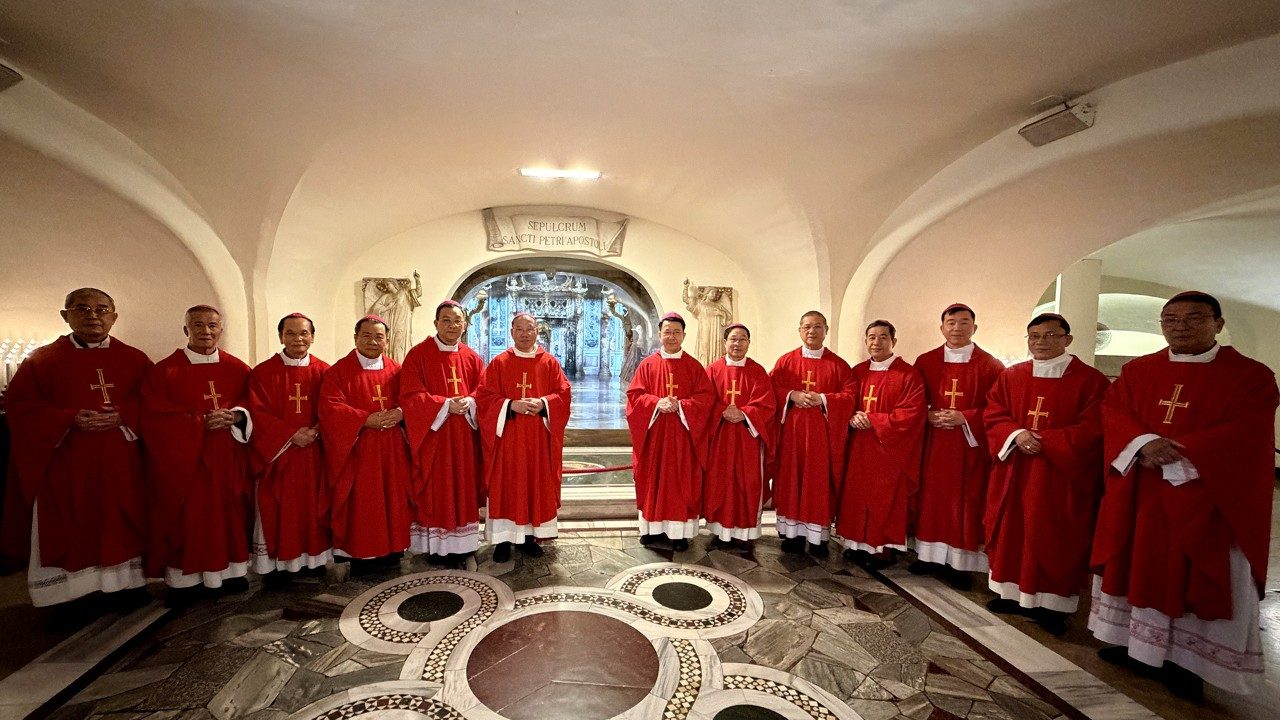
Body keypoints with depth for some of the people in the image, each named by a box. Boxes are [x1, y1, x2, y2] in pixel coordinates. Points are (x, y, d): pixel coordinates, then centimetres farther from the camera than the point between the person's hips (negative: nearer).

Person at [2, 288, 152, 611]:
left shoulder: (134, 360, 5)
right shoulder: (41, 360, 3)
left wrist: (122, 417, -17)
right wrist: (70, 419, -17)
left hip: (121, 464, 1)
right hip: (66, 465, 0)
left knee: (122, 523, 8)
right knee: (68, 528, 4)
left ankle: (127, 582, 20)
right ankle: (71, 594, 16)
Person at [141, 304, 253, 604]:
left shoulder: (238, 369, 5)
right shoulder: (165, 370, -1)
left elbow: (252, 408, 5)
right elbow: (154, 416, -7)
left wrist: (234, 416, -16)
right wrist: (200, 421, -18)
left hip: (228, 460, 2)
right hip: (183, 460, -2)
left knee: (228, 514, 8)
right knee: (186, 518, 3)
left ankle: (231, 570, 20)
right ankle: (185, 578, 16)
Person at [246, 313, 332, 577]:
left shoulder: (323, 371, 3)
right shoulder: (263, 372, -1)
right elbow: (259, 413, -6)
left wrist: (315, 432, -15)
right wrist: (291, 435, -15)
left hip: (314, 453, 1)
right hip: (278, 453, -1)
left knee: (312, 505, 8)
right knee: (278, 510, 3)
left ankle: (314, 558, 19)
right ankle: (278, 562, 15)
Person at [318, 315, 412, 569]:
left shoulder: (396, 370, 9)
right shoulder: (339, 371, -2)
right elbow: (330, 407, -12)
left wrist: (400, 412, -15)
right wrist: (366, 419, -21)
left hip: (392, 450, 4)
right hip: (357, 450, -3)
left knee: (392, 497, 8)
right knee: (361, 502, 2)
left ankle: (391, 549, 21)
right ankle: (360, 554, 14)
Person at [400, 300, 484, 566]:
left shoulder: (472, 358, 9)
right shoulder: (418, 354, -4)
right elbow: (411, 395, -11)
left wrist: (468, 403, -14)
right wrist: (446, 405, -20)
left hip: (464, 437, 4)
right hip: (432, 435, -4)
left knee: (463, 489, 8)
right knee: (434, 491, 2)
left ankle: (460, 545, 18)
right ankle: (435, 546, 13)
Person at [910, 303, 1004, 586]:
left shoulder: (989, 366, -2)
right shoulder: (925, 362, 4)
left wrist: (964, 418, -16)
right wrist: (928, 416, -11)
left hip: (970, 444, -2)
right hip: (932, 443, 2)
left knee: (965, 503, 4)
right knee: (930, 498, 7)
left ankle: (961, 563, 15)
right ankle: (929, 555, 20)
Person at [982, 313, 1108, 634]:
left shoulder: (1090, 380, -3)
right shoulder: (1010, 377, 7)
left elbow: (1092, 428, -10)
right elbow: (993, 414, 4)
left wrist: (1044, 440, -18)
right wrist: (1016, 435, -14)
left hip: (1062, 475, -3)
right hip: (1013, 472, 4)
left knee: (1054, 539, 3)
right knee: (1011, 532, 9)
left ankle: (1051, 603, 16)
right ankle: (1013, 593, 22)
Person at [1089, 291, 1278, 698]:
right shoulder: (1137, 371, 7)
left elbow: (1245, 436, -13)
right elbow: (1112, 412, -3)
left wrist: (1172, 454, -21)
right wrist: (1143, 444, -22)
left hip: (1205, 501, -3)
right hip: (1138, 496, 3)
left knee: (1197, 579, 5)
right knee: (1137, 565, 11)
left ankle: (1187, 660, 19)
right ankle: (1133, 639, 24)